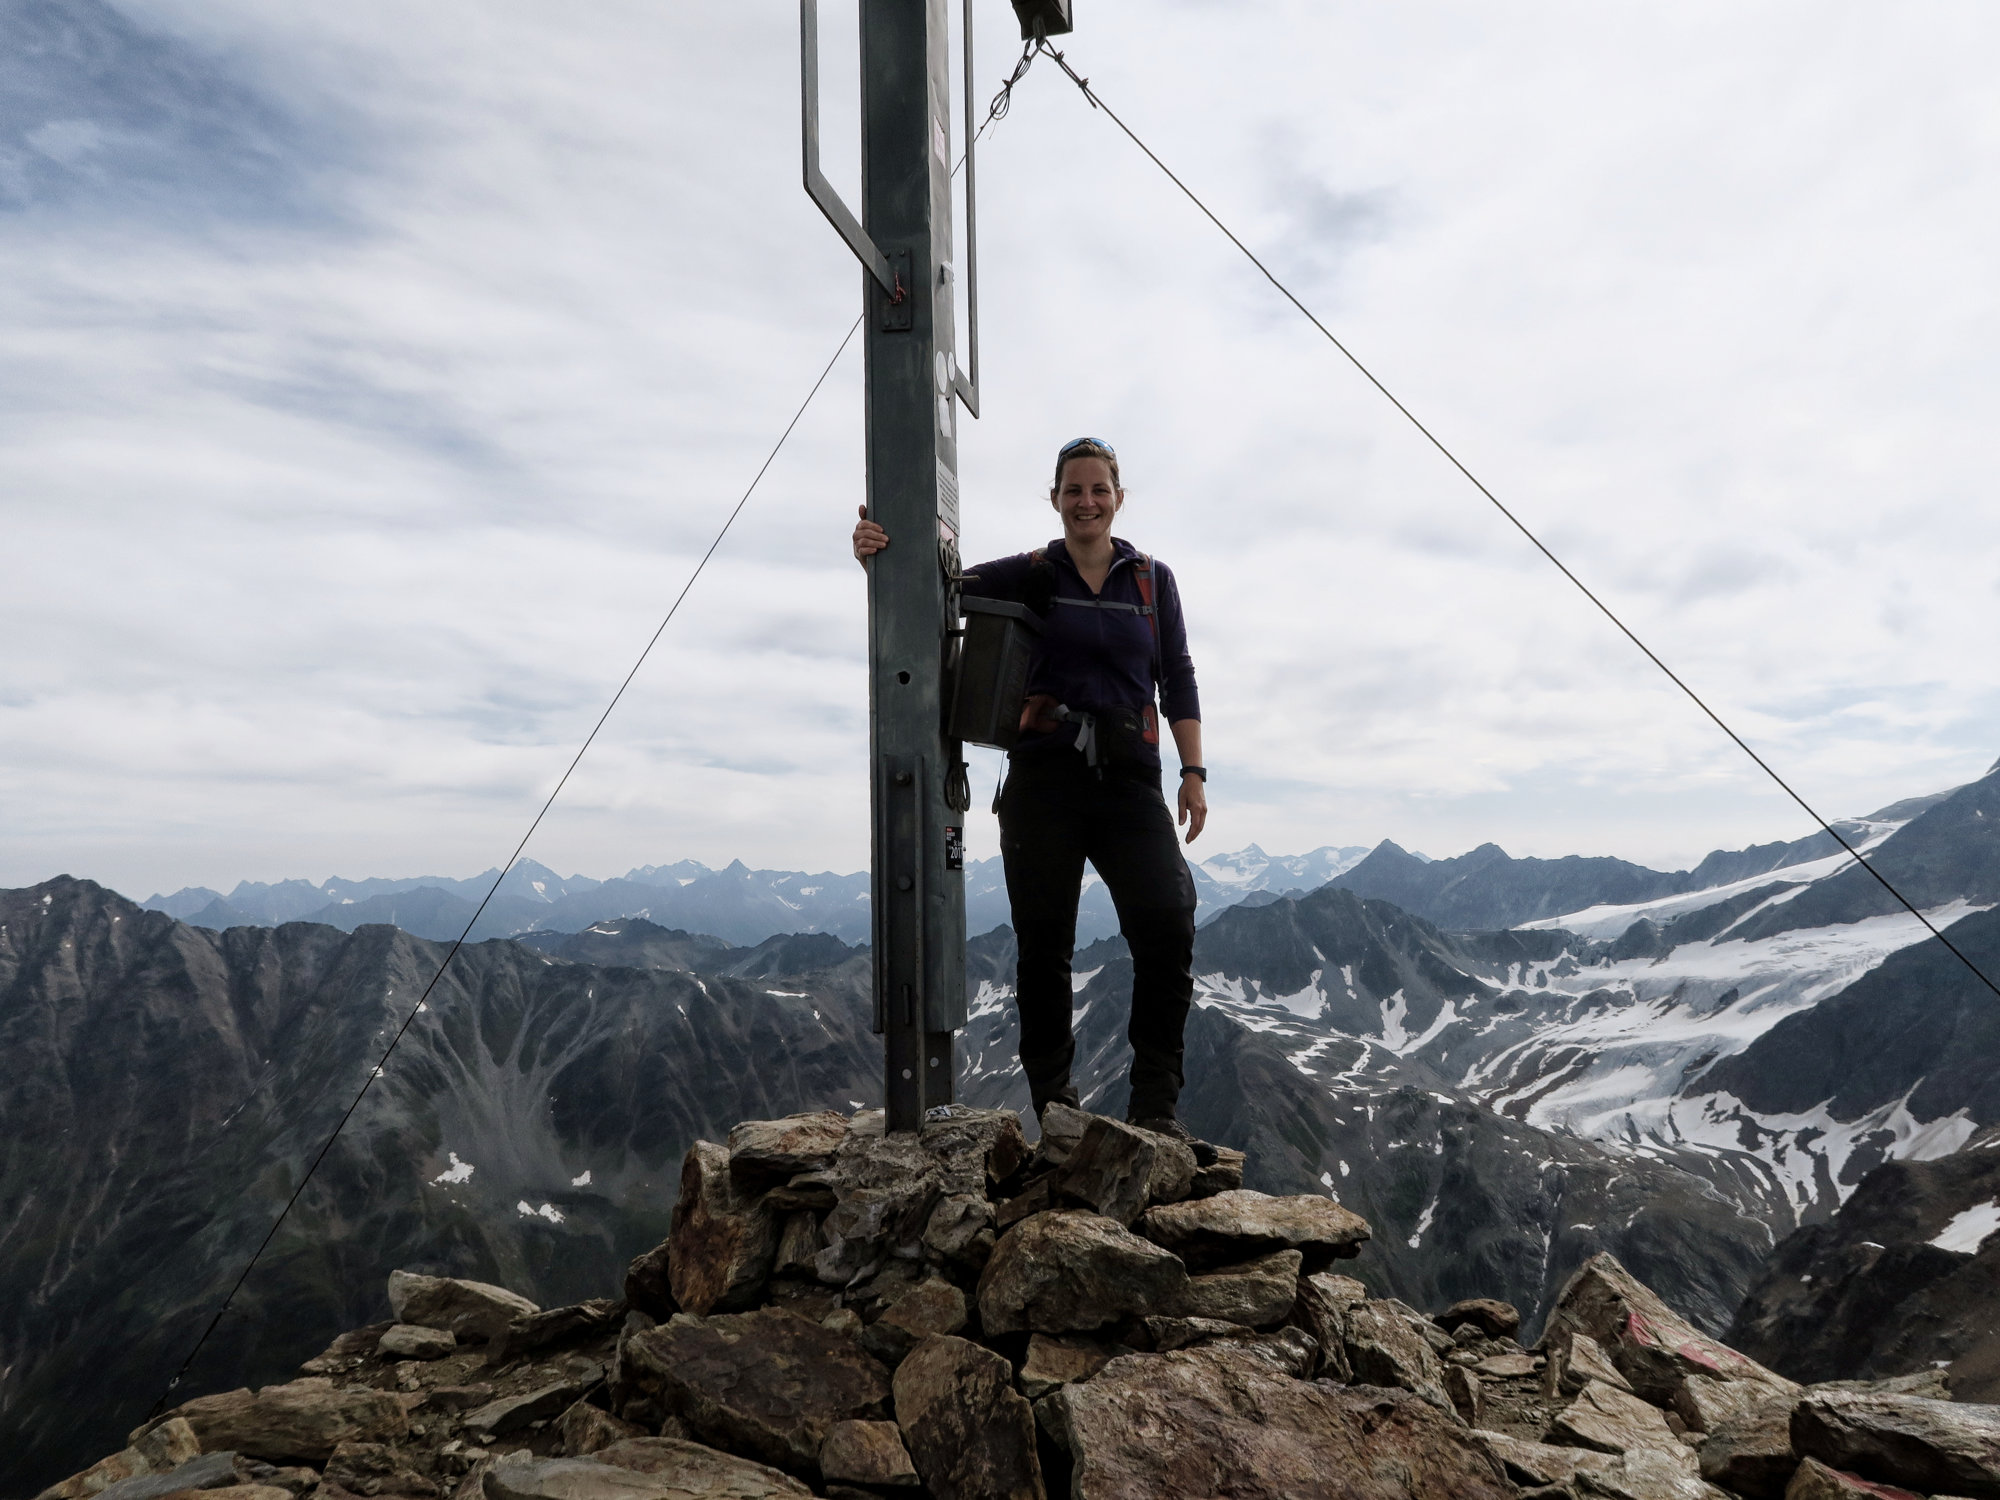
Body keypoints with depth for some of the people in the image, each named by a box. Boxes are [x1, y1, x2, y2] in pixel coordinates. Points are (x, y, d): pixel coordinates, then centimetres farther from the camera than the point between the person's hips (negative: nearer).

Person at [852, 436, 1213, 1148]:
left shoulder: (1152, 579, 13)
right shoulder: (1032, 575, 8)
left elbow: (1178, 681, 12)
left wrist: (1194, 773, 3)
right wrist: (879, 555, -23)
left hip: (1130, 780, 1)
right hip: (1045, 776, -1)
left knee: (1169, 926, -14)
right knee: (1044, 944, 2)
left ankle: (1156, 1106, -3)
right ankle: (1053, 1107, 14)